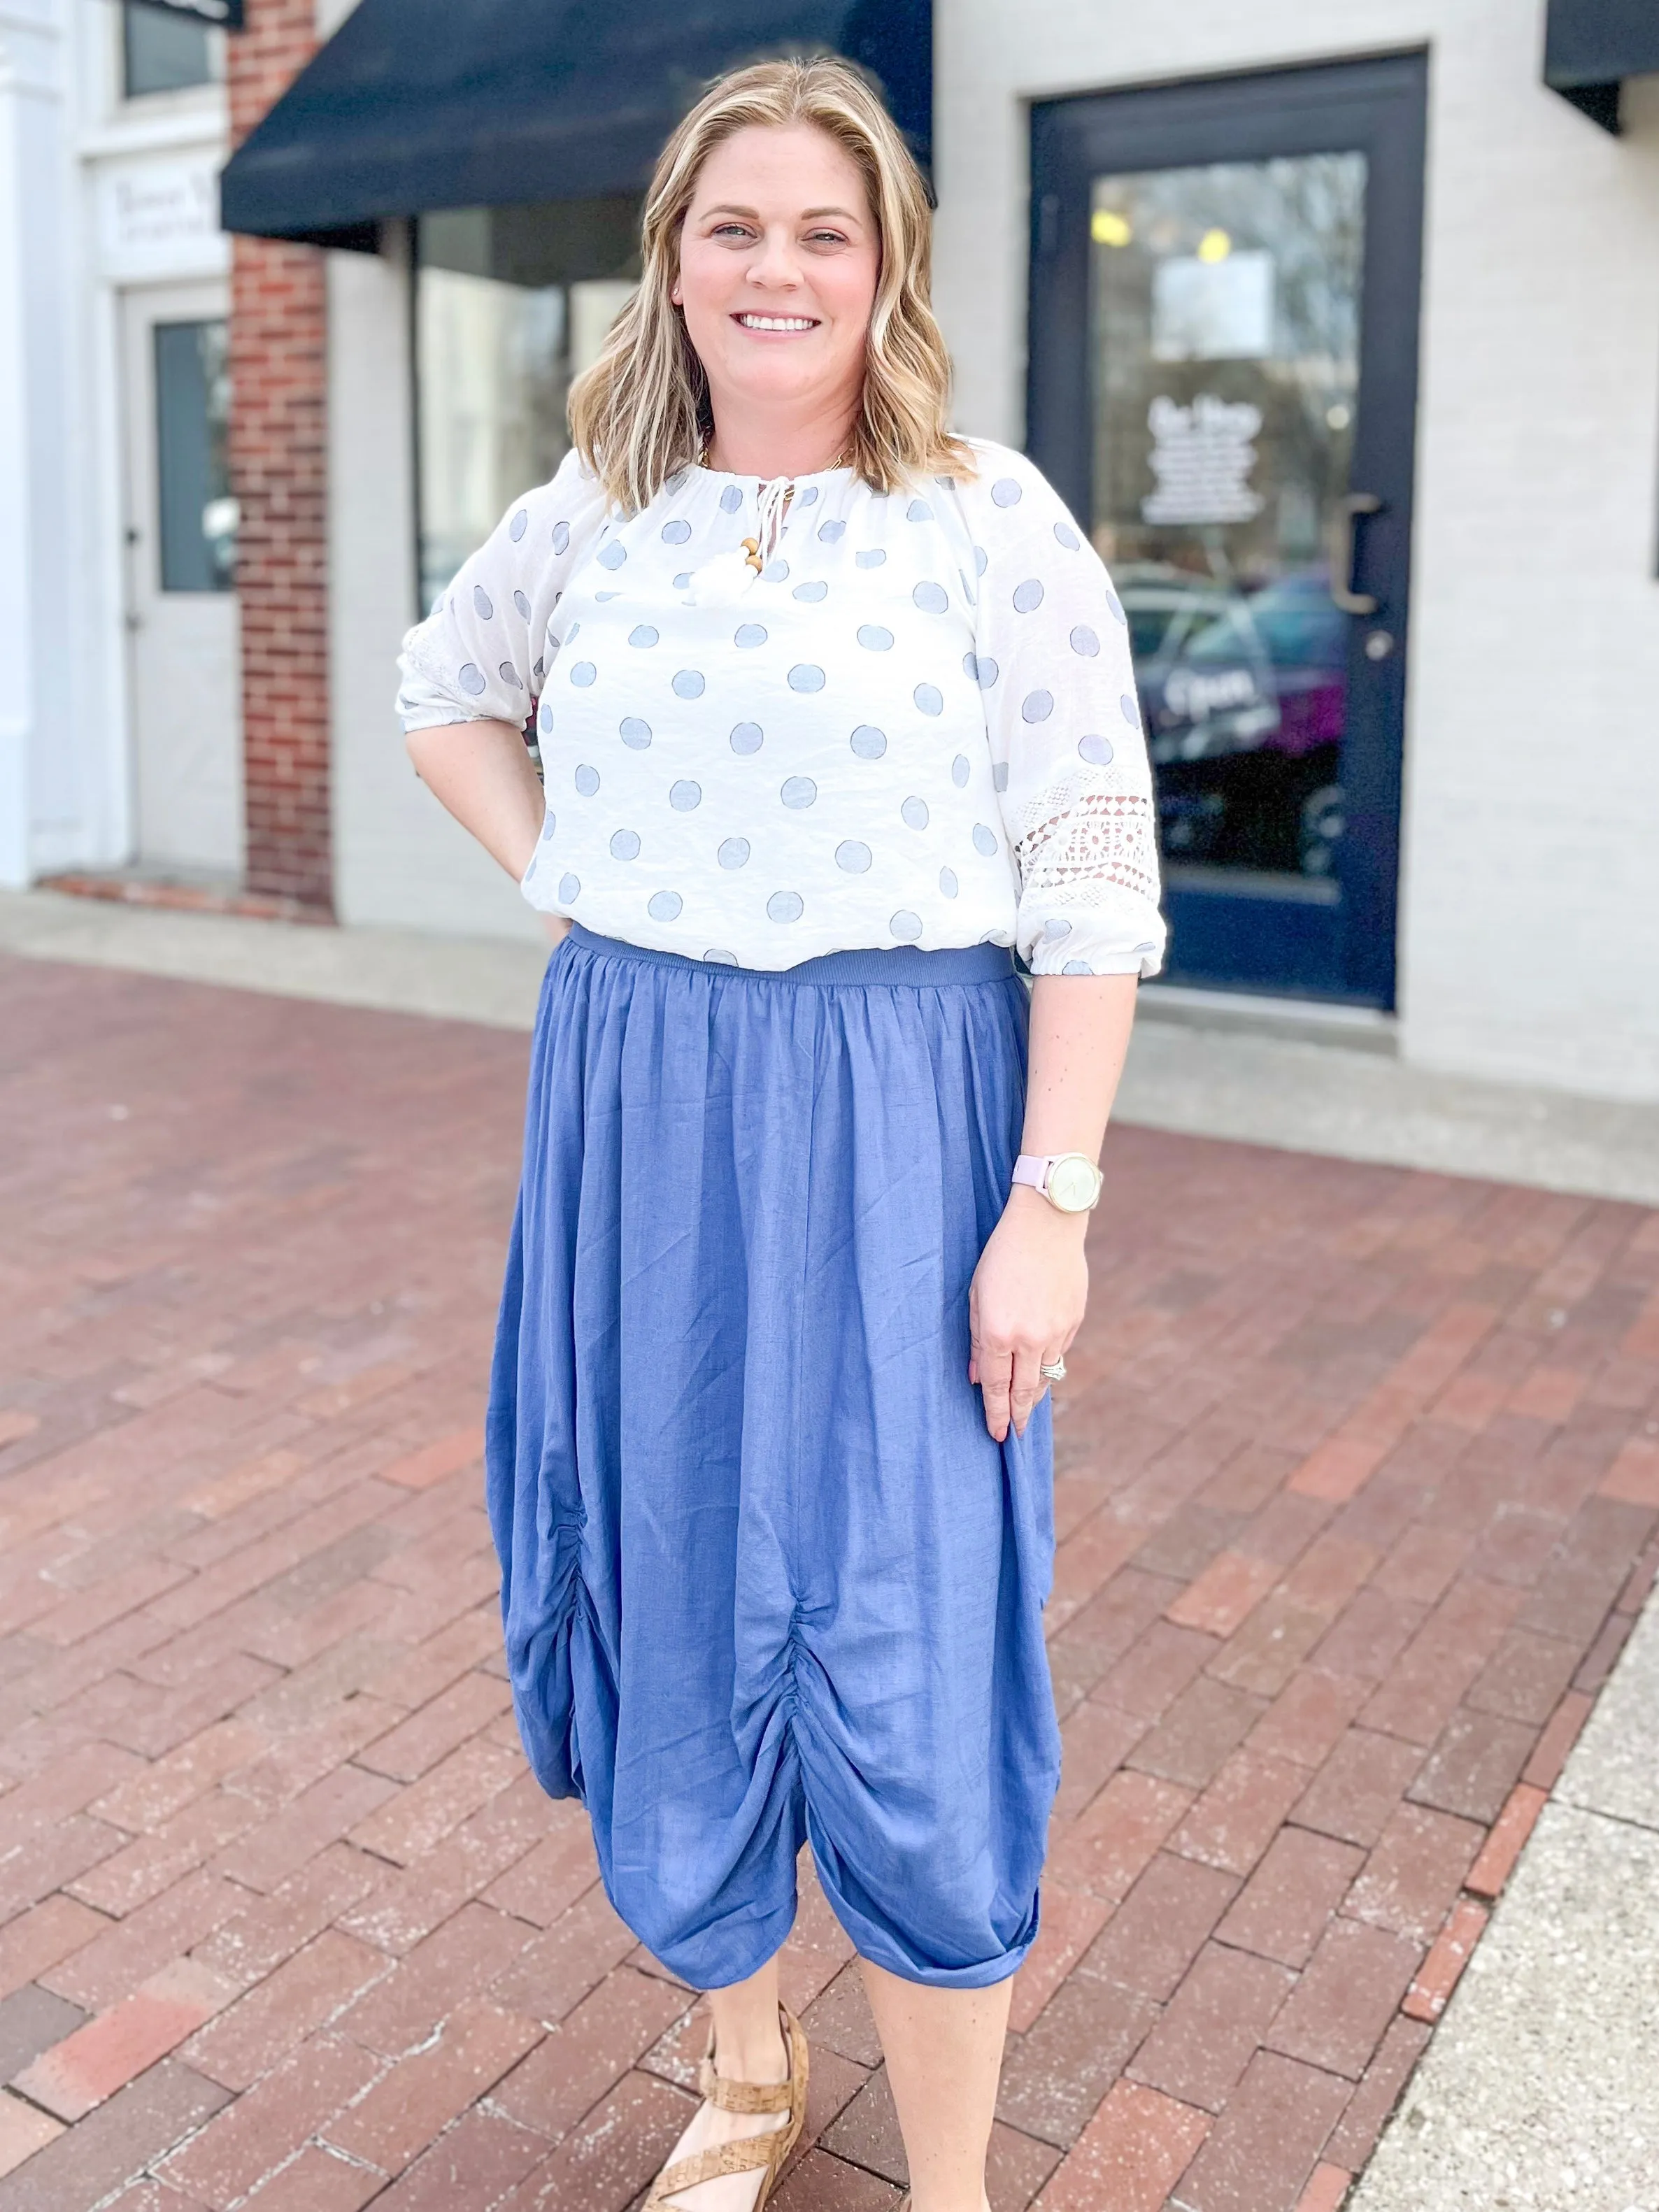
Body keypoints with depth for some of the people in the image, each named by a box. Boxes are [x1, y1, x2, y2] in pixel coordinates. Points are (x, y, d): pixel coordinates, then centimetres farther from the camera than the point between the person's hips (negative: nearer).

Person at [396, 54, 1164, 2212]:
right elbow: (444, 690, 25)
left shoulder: (993, 519, -5)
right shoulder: (591, 510, 6)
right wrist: (555, 885, 9)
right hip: (635, 1120, 4)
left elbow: (1093, 884, -7)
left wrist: (1051, 1203, -12)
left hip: (896, 1122, -3)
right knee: (670, 1627, 14)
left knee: (905, 1671, 1)